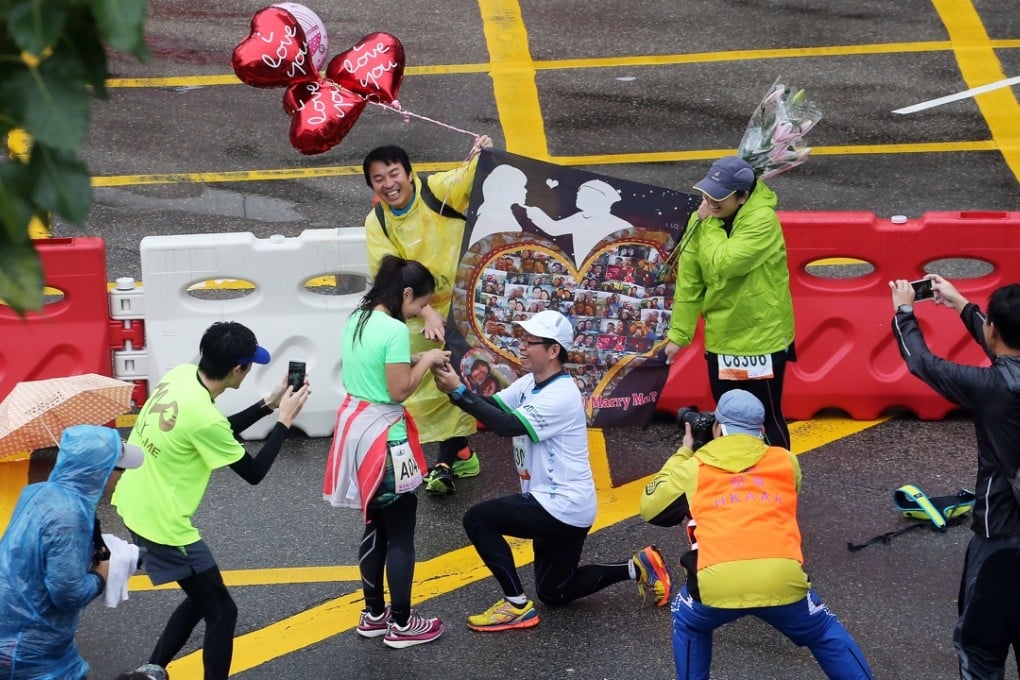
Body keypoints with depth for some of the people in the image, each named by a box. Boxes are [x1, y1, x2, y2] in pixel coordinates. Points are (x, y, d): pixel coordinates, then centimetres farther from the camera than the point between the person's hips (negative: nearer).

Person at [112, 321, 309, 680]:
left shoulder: (181, 374, -5)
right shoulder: (203, 417, -28)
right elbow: (254, 473, -13)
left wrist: (269, 404, 9)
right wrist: (284, 420, -5)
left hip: (134, 504, 9)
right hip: (161, 524, -9)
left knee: (201, 599, 24)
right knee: (222, 612, 4)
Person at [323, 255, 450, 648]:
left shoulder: (355, 321, 6)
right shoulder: (395, 331, -21)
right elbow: (399, 391, -20)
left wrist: (414, 361, 8)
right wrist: (426, 361, -7)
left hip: (355, 425, 9)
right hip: (383, 435, -9)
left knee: (375, 526, 20)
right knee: (400, 534, 4)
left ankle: (374, 614, 28)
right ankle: (401, 624, 11)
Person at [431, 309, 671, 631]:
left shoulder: (561, 396, -22)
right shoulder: (530, 383, 7)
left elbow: (507, 425, -31)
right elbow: (491, 407, -2)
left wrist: (459, 392, -32)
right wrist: (456, 386, -20)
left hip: (564, 506, -10)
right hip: (555, 507, 10)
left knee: (478, 519, -15)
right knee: (554, 592, 19)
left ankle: (517, 606, -10)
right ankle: (636, 567, 24)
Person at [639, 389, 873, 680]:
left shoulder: (693, 468, 19)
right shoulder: (785, 461, 23)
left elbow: (650, 509, 32)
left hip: (716, 584, -1)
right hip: (782, 580, 1)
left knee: (688, 624, 32)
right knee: (825, 634, 27)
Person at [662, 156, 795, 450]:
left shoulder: (762, 220, -23)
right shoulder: (701, 220, -3)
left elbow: (725, 263, -35)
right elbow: (689, 282, 2)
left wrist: (709, 224, -22)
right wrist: (678, 334, 2)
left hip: (762, 338, -6)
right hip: (720, 339, 7)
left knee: (766, 418, 6)